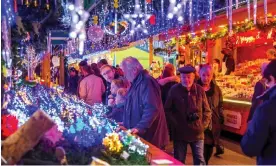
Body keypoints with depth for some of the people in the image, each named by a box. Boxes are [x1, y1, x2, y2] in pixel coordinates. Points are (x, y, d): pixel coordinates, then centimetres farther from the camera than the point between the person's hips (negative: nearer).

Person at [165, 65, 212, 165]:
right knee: (179, 161, 11)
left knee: (200, 160, 11)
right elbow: (167, 110, -1)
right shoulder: (174, 90, -6)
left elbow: (207, 110, 9)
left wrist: (204, 125, -1)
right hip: (179, 132, -2)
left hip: (197, 132, 2)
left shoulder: (200, 90, 1)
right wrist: (176, 124, -7)